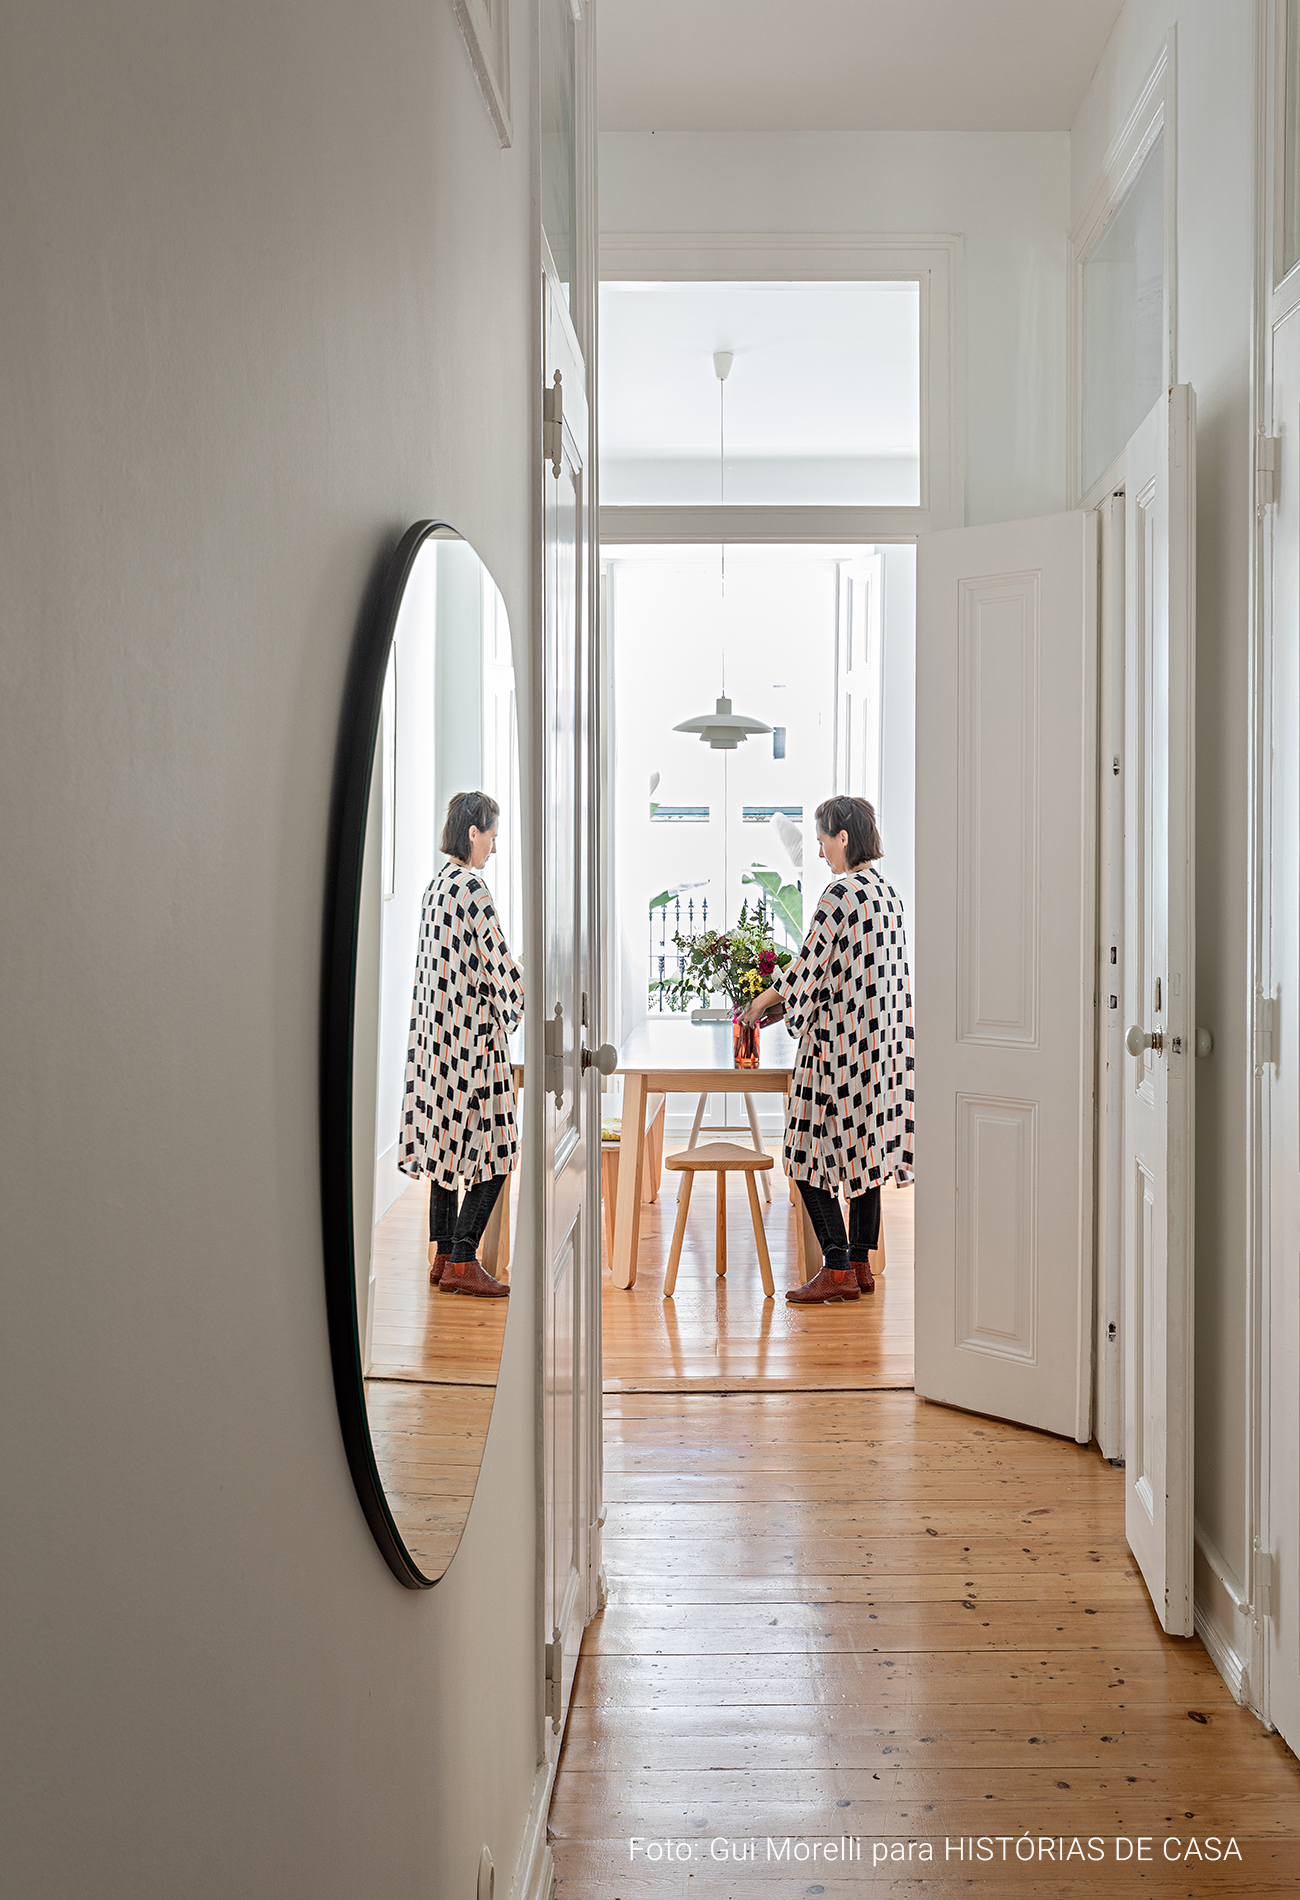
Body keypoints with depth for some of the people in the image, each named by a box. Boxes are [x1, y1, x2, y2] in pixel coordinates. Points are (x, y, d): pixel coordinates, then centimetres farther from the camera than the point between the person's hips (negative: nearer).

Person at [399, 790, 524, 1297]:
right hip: (473, 1032, -10)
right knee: (492, 1149, -4)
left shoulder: (437, 884, 13)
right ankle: (462, 1261, -1)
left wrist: (501, 1012, 15)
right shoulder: (471, 888, -16)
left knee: (449, 1144, 13)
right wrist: (511, 1013, -2)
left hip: (437, 1033, 10)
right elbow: (497, 961, -16)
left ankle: (442, 1255, 18)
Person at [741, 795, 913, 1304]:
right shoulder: (886, 892, 11)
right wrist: (785, 998, 19)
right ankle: (861, 1264, 18)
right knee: (864, 1149, 13)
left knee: (811, 1153, -1)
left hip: (842, 1042, -9)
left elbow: (809, 968, -13)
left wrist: (764, 1000, 4)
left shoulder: (840, 894, -16)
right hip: (883, 1040, 9)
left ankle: (838, 1271, 0)